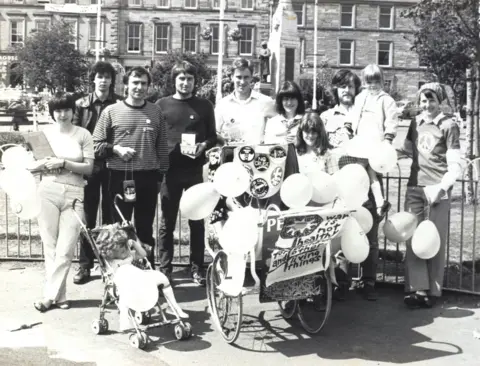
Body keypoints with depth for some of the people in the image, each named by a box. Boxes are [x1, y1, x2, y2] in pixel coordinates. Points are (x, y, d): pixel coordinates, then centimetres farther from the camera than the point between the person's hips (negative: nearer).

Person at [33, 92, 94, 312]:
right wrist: (46, 163, -10)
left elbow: (89, 168, -2)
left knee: (65, 249, -4)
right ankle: (58, 295, 11)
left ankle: (50, 295, 4)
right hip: (48, 191, 2)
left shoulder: (83, 134, 2)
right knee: (50, 246, 3)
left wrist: (64, 163, -14)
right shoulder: (45, 133, 8)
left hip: (74, 194, -1)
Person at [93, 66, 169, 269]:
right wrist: (116, 149, -15)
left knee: (145, 228, 12)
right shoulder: (111, 111, 0)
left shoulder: (156, 112, 6)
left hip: (148, 177, 2)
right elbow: (96, 144, 1)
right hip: (120, 177, -1)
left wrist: (161, 173, 5)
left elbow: (162, 147, 9)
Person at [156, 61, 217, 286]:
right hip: (169, 169, 0)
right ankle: (165, 269, 13)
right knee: (167, 222, 5)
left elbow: (213, 137, 10)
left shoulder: (205, 106, 8)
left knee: (197, 221, 5)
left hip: (195, 170, 1)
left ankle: (197, 269, 14)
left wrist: (204, 145, -11)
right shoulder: (162, 105, 6)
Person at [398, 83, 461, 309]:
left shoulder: (449, 126, -4)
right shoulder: (416, 123, 10)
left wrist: (441, 188, -18)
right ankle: (417, 288, 6)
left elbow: (455, 165, -7)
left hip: (437, 189, -4)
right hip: (414, 187, 5)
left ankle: (432, 291, 10)